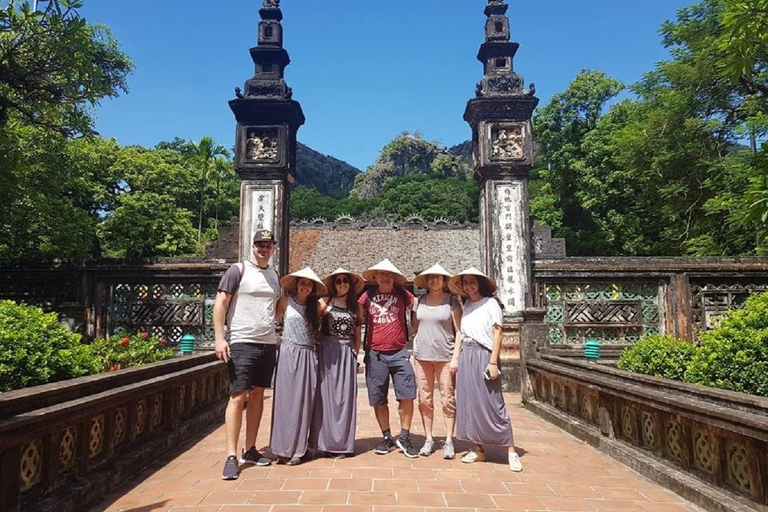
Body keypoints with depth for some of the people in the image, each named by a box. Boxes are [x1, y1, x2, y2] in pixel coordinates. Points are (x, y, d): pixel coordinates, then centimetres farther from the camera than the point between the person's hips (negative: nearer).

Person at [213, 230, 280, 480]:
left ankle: (250, 450, 21)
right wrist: (219, 337, -16)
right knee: (238, 397, -6)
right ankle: (231, 457, 0)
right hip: (242, 343, -6)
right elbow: (220, 303, -8)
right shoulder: (238, 270, -4)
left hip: (268, 344, 6)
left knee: (258, 395, 11)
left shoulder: (274, 275, 13)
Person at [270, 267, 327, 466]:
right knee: (288, 400, -3)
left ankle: (300, 446, 13)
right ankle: (285, 449, 3)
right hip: (289, 353, -4)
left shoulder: (313, 306, 13)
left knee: (305, 401, 4)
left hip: (308, 355, 4)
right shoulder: (285, 301, 2)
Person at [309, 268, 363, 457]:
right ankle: (325, 440, 7)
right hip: (326, 353, -3)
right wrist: (316, 348, -13)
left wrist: (354, 355, 12)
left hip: (347, 355, 3)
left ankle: (342, 442, 12)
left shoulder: (355, 307, 12)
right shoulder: (324, 302, 1)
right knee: (325, 395, -2)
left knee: (345, 397, 3)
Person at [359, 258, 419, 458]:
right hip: (375, 354, 1)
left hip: (399, 353, -1)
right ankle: (387, 438, 24)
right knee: (379, 399, 9)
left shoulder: (403, 294, 1)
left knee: (407, 396, -5)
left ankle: (404, 438, 12)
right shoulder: (367, 297, 3)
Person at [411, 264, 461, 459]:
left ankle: (449, 441, 11)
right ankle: (428, 439, 19)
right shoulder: (419, 301, 9)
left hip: (445, 356, -3)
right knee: (425, 400, 7)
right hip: (422, 356, 3)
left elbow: (459, 330, -2)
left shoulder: (452, 301, 0)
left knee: (448, 400, 0)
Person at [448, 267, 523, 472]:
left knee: (492, 404, -6)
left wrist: (493, 362, -13)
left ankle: (511, 451, 4)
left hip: (484, 356, -6)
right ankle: (478, 449, 17)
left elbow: (497, 333, -8)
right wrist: (455, 357, 8)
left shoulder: (490, 303, -5)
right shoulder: (466, 305, 12)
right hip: (466, 356, 6)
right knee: (469, 403, 7)